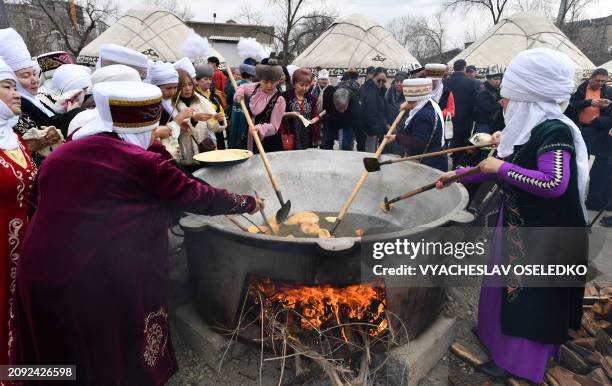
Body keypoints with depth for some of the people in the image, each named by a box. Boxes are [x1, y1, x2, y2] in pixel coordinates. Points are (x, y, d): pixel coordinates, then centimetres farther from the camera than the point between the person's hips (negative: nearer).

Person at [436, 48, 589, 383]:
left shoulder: (554, 130, -22)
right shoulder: (527, 127, 5)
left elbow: (554, 184, -33)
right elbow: (499, 169, 13)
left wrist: (502, 168, -25)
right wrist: (458, 175, 12)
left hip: (541, 232, -9)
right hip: (517, 223, 9)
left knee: (529, 291, 4)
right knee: (509, 281, 21)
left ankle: (518, 358, 20)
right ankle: (500, 330, 42)